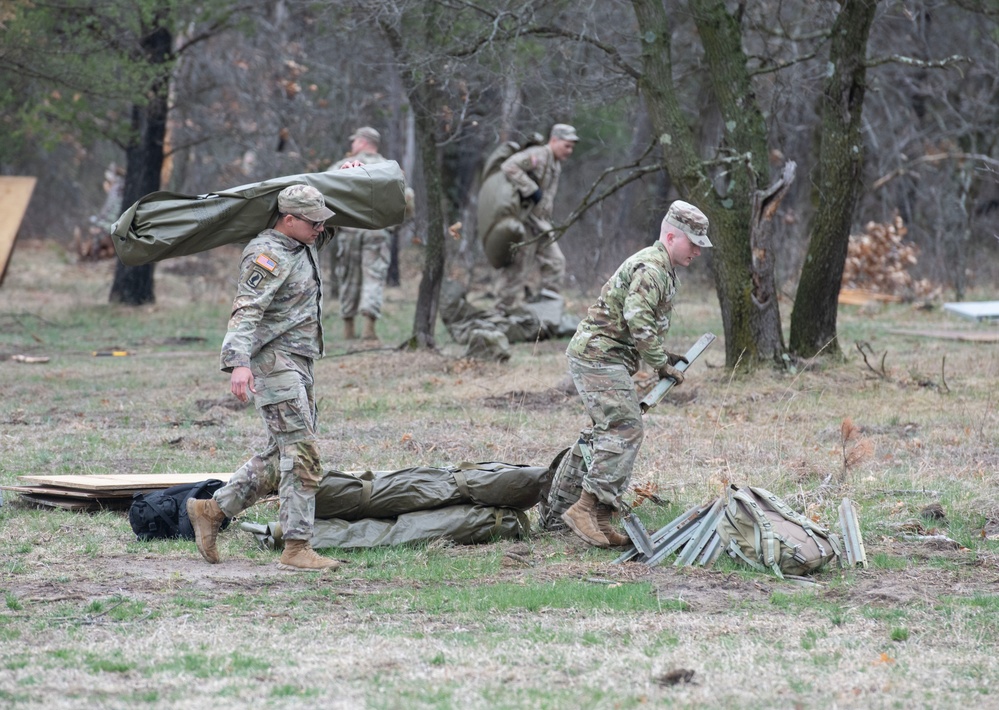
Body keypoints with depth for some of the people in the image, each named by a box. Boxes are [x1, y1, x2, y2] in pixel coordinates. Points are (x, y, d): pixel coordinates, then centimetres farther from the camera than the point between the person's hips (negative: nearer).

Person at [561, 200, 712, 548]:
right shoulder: (651, 268, -15)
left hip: (600, 357, 11)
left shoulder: (660, 268, 20)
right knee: (625, 431, -15)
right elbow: (639, 322, -24)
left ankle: (599, 519, 10)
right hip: (599, 355, -11)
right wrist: (662, 364, -16)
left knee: (613, 435, 9)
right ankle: (587, 507, -18)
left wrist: (663, 355, 16)